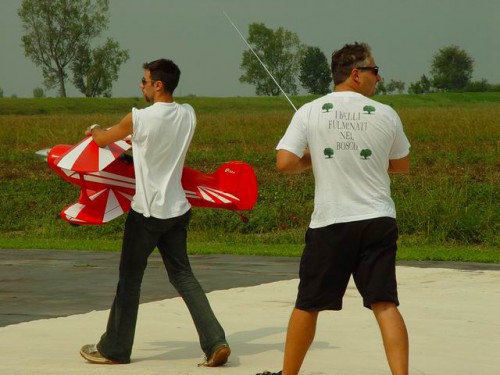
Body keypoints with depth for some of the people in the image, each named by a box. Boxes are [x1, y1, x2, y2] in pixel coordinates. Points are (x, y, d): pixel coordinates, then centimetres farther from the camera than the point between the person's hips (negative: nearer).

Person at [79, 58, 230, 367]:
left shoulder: (140, 118, -16)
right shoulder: (188, 115, 1)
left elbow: (103, 139, 2)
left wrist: (94, 129, 24)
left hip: (147, 211, -5)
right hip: (177, 209, 5)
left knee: (130, 278, 6)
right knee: (182, 275, 10)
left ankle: (114, 349, 16)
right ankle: (215, 342, -2)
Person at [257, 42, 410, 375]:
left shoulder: (310, 112, -2)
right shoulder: (385, 115, 0)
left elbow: (285, 163, -8)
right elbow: (402, 165, 13)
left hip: (330, 223, 0)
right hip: (377, 221, 0)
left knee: (307, 306, 13)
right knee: (385, 304, -3)